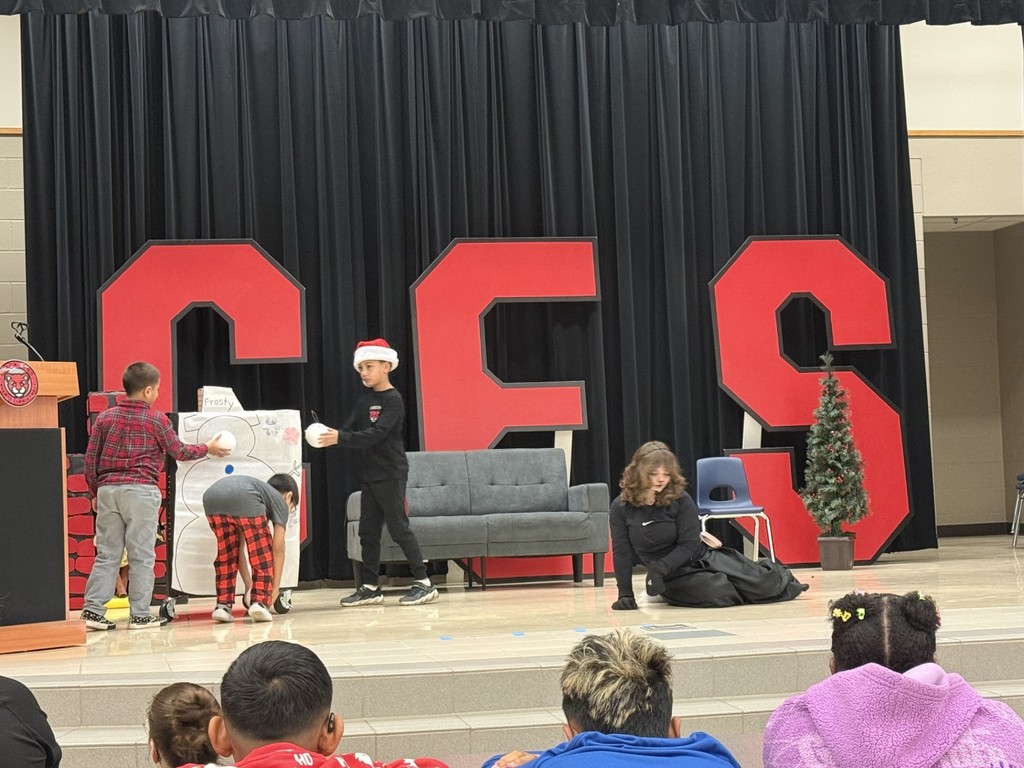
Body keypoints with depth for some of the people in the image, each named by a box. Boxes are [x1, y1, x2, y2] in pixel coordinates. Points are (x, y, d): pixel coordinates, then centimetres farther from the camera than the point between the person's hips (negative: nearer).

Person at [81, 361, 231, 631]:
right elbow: (180, 452, 6)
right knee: (141, 555, 2)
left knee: (106, 553, 8)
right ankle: (140, 614, 4)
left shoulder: (105, 417, 8)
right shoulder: (156, 419, -2)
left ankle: (93, 610, 2)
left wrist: (95, 492, 18)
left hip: (107, 489, 4)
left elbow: (91, 458, 9)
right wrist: (207, 448, 21)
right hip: (140, 490, -4)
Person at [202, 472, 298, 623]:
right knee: (261, 553, 14)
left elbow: (240, 548, 44)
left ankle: (222, 604, 17)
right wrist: (275, 587, 30)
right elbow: (278, 547, 24)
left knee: (226, 553, 24)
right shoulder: (280, 501, 30)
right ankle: (259, 602, 5)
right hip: (244, 498, -6)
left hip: (211, 498, 6)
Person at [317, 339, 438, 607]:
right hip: (371, 474, 8)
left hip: (391, 474, -8)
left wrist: (340, 439, -29)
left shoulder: (393, 400, -12)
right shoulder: (365, 401, 13)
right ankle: (370, 587, 14)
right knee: (368, 530, 8)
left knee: (399, 527, -7)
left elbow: (375, 434, -22)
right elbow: (351, 429, 4)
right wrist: (330, 435, -17)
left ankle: (423, 583, -1)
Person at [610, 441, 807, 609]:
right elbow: (622, 552, -8)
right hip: (674, 576, 0)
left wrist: (661, 567, -29)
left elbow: (688, 545, -13)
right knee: (721, 594, -28)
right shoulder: (621, 508, -11)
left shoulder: (680, 499, -13)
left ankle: (780, 577, 29)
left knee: (765, 584, -11)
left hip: (703, 558, 0)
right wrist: (625, 594, -13)